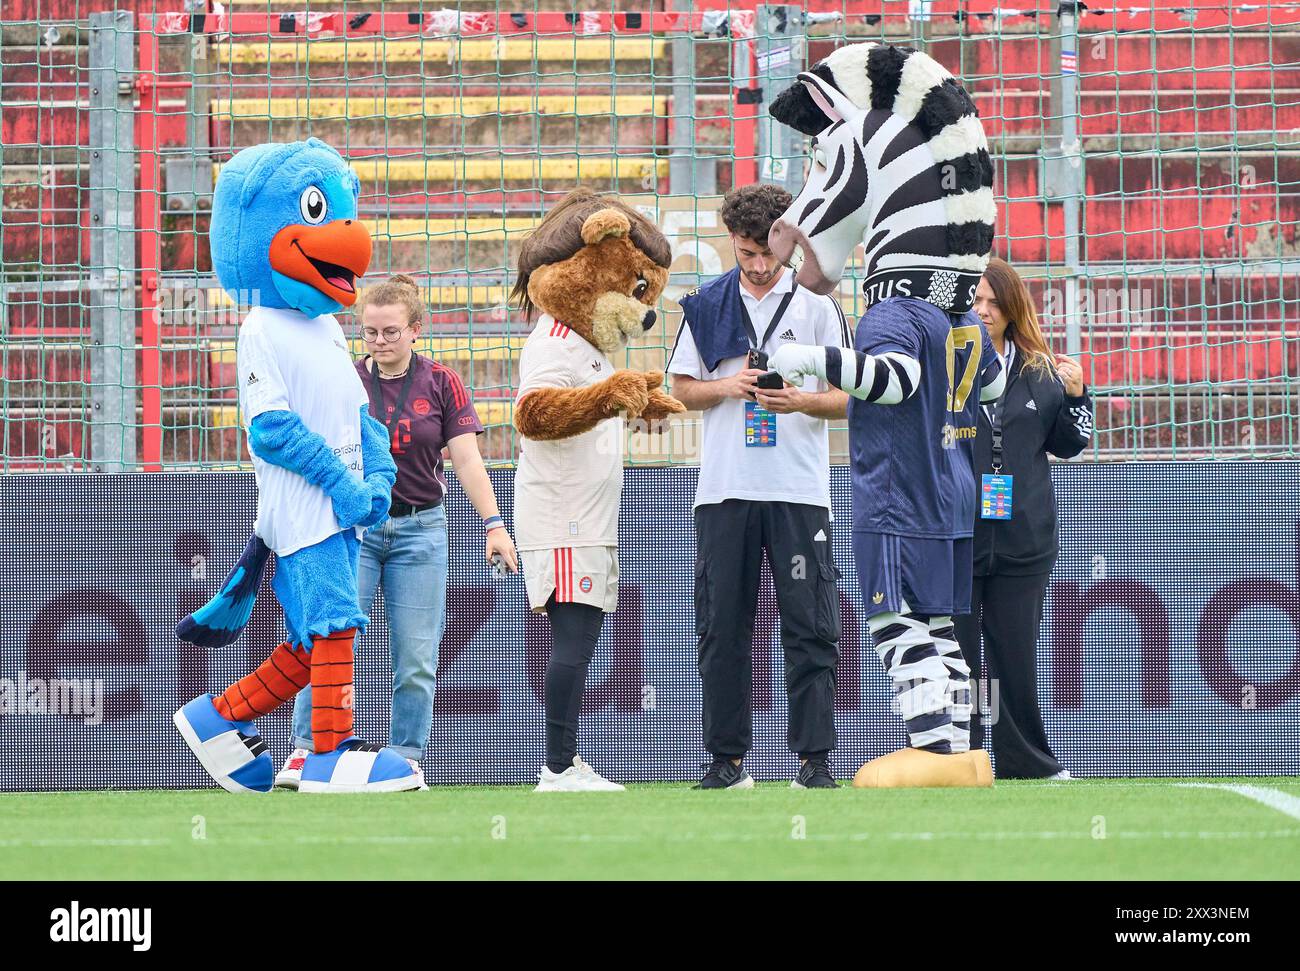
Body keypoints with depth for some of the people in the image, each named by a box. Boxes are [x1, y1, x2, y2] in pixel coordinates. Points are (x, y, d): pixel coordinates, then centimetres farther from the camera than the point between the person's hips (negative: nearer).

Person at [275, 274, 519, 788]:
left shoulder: (440, 384, 1)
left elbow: (467, 459, -3)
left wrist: (493, 523, -12)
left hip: (419, 529, 1)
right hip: (352, 527, -1)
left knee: (416, 657, 1)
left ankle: (406, 758, 10)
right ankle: (306, 750, -3)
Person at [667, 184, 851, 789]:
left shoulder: (817, 306, 4)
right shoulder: (705, 307, 9)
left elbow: (847, 398, 3)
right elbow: (681, 389, 11)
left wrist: (800, 401, -17)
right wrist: (727, 386, -9)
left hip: (799, 490, -2)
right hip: (724, 490, 2)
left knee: (809, 626, -5)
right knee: (722, 627, 3)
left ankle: (814, 756, -3)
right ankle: (727, 758, 8)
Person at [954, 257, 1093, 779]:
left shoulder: (1040, 370, 9)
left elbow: (1067, 444, 13)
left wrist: (1075, 394, -2)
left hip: (1022, 536, 3)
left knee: (1016, 654, 10)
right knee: (955, 653, 2)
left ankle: (1026, 760, 17)